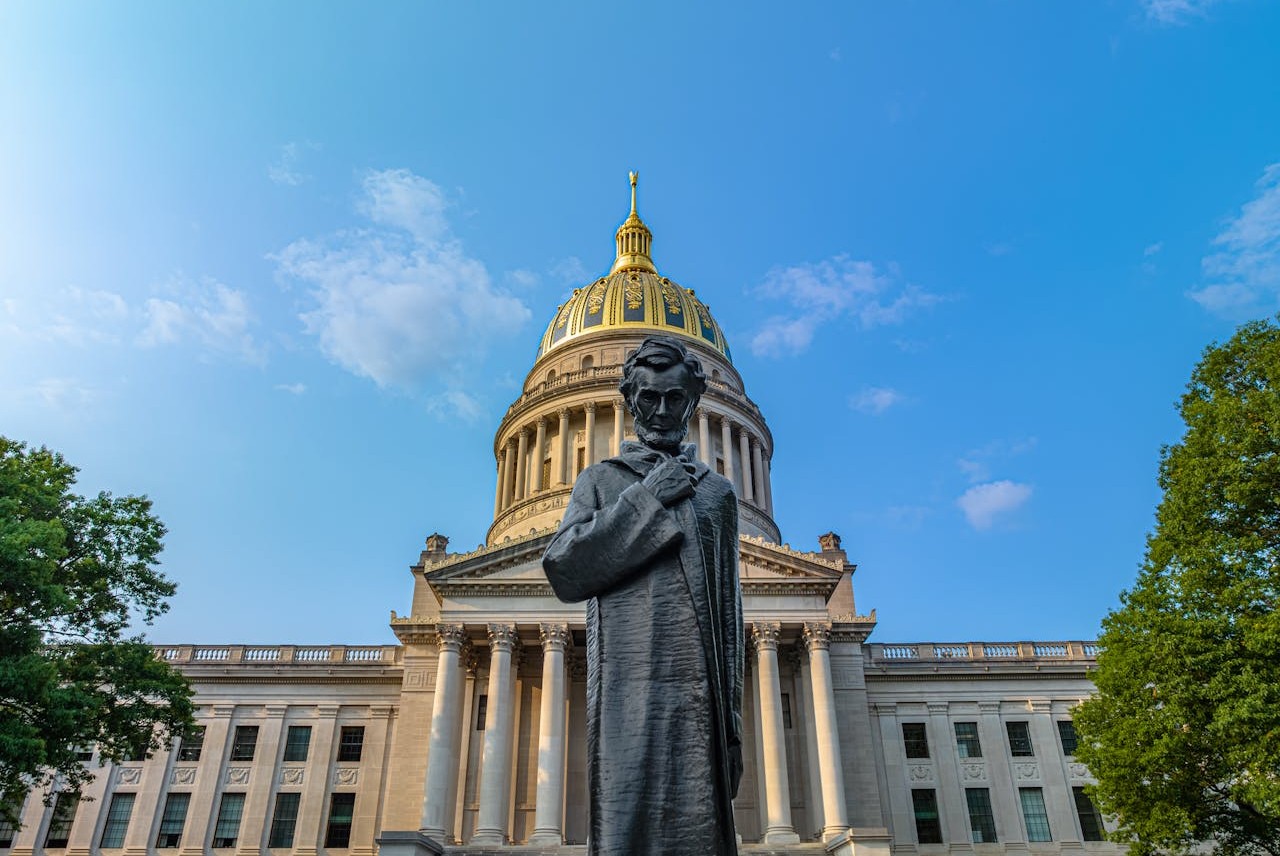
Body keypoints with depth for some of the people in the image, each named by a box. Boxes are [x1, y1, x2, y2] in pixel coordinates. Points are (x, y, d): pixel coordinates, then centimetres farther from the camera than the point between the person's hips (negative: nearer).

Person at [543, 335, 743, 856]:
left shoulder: (718, 491, 20)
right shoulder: (602, 480, 16)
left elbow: (729, 612, 15)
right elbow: (562, 569, -1)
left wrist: (732, 722, 8)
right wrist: (647, 499, -3)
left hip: (699, 695, 2)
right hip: (626, 686, -1)